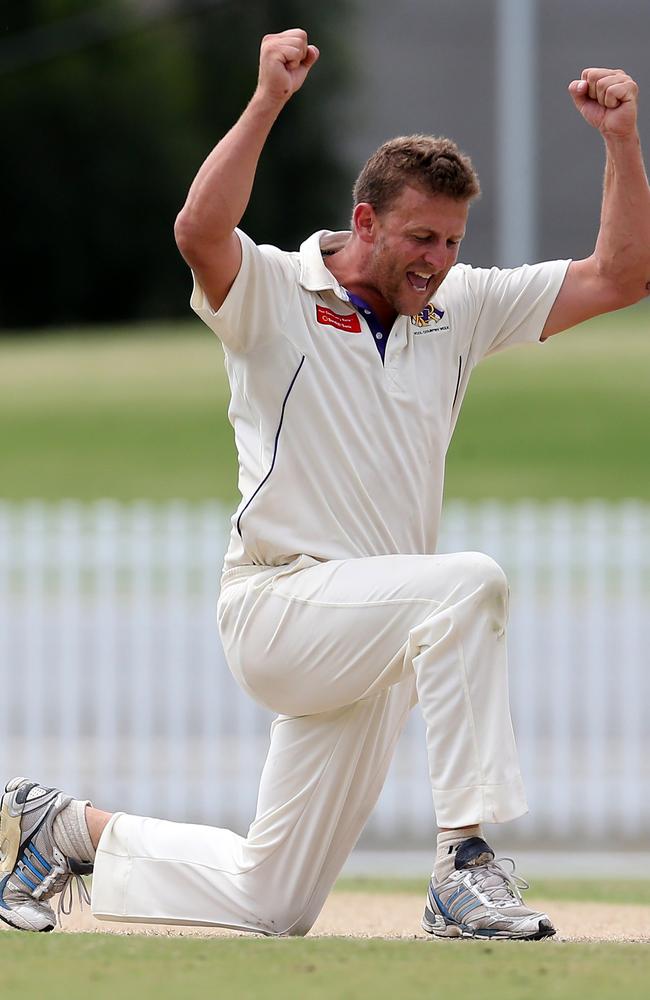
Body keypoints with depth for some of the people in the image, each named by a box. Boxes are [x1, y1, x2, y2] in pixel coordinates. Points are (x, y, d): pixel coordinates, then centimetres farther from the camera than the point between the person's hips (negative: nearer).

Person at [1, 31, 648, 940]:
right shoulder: (274, 295, -5)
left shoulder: (460, 309, 10)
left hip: (364, 642, 7)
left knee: (269, 903, 9)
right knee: (468, 583, -35)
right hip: (279, 603, -7)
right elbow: (199, 231, -28)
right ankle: (466, 870, -34)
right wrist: (268, 100, -33)